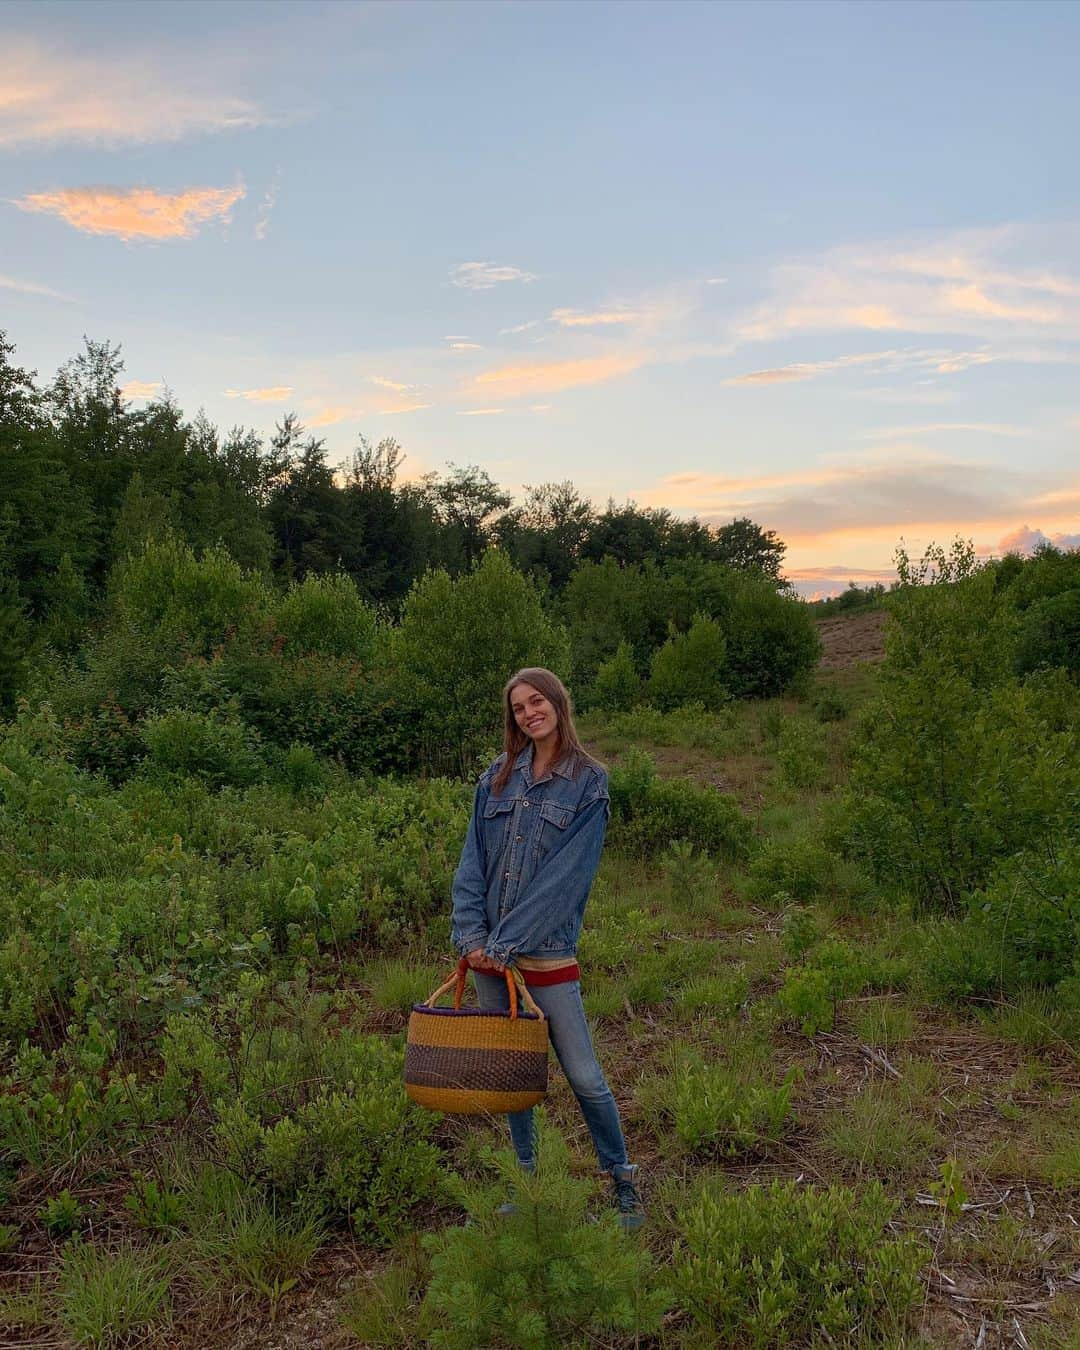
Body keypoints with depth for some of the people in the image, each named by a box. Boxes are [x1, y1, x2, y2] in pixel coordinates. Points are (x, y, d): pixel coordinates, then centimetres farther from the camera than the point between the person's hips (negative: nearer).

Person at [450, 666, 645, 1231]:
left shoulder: (589, 781, -7)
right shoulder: (497, 777, 6)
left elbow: (565, 874, -14)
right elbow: (472, 861, 5)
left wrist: (506, 941, -17)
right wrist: (471, 933, -8)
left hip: (546, 950, -4)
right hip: (488, 950, 4)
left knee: (583, 1077, 1)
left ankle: (623, 1182, 20)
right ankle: (526, 1178, 30)